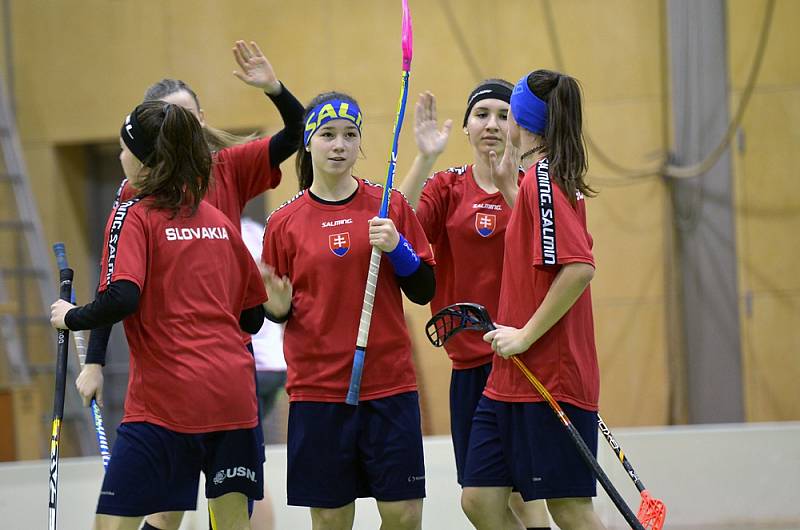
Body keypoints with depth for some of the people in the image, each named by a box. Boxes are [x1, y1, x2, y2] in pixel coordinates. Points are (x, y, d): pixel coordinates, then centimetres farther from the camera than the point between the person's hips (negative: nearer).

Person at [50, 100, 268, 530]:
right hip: (234, 395, 6)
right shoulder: (219, 221, 13)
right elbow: (252, 315, 16)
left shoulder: (133, 216, -4)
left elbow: (121, 299, -19)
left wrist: (71, 317, -2)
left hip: (165, 399, -6)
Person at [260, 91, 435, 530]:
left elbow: (423, 291, 4)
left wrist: (396, 247, -12)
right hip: (317, 388, 0)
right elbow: (276, 312, 10)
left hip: (389, 382, 0)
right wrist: (278, 307, -12)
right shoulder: (284, 223, 3)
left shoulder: (389, 208, 3)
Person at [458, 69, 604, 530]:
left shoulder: (542, 178, -14)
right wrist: (508, 182, 26)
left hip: (549, 375, -9)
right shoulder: (557, 179, 13)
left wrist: (526, 335, -19)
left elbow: (579, 267, -24)